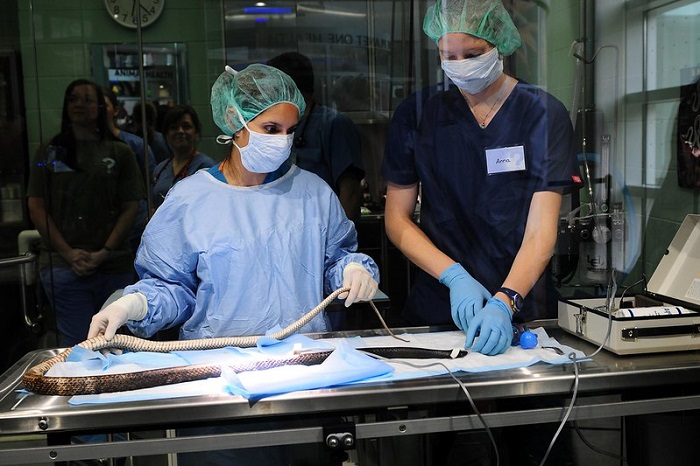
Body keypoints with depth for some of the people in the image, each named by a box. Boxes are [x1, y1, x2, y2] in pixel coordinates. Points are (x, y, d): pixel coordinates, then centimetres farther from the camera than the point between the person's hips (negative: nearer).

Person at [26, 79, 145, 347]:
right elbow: (36, 207, 4)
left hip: (114, 266, 1)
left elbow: (130, 207, 4)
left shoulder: (119, 153, 9)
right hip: (64, 265, 0)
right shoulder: (51, 152, 10)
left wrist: (105, 252, -7)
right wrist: (69, 253, -7)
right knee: (77, 345, -4)